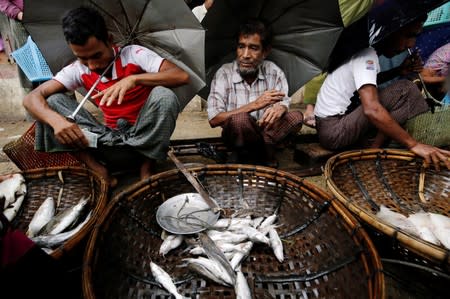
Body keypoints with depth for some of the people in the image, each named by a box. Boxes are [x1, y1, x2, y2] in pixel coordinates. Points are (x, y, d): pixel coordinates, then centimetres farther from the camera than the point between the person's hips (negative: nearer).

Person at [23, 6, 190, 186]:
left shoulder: (134, 55, -11)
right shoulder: (78, 70, -1)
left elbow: (182, 76, -23)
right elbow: (31, 99, -9)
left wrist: (134, 79, -34)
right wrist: (56, 120, -32)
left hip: (146, 137, -2)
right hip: (109, 138, 3)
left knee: (163, 96, -32)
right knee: (50, 102, -11)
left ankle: (147, 166, -15)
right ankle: (98, 170, -20)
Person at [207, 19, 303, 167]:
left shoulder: (274, 72, -1)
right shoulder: (224, 73, -11)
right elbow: (214, 119, -19)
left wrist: (280, 108, -31)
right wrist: (255, 105, -26)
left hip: (266, 132, 3)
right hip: (236, 137, -3)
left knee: (296, 116, -20)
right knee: (239, 119, -36)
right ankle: (266, 155, -10)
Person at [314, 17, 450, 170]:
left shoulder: (366, 49, 14)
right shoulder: (366, 54, -17)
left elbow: (369, 84, 31)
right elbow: (371, 109, -31)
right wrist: (413, 144, -29)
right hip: (334, 131, -10)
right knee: (405, 90, -13)